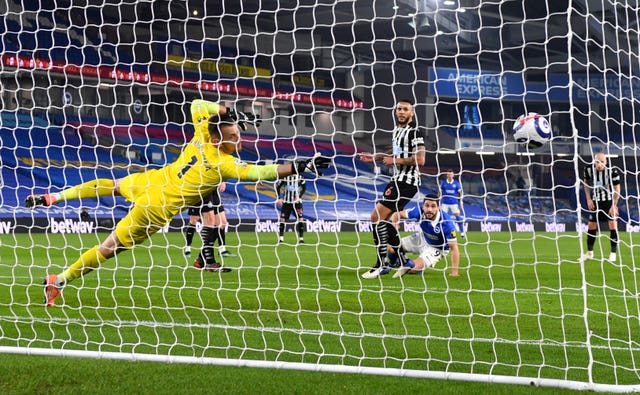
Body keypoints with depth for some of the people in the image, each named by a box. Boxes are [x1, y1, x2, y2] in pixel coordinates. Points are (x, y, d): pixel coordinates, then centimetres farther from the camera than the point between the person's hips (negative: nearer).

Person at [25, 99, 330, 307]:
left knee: (109, 185, 34)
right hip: (158, 209, -6)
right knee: (109, 247, 4)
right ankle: (58, 282, 11)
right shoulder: (225, 164, -24)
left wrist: (228, 112, 2)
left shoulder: (202, 137, -9)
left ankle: (50, 197, 36)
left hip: (149, 181, 6)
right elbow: (261, 173, -32)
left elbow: (196, 104, 6)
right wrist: (299, 167, -30)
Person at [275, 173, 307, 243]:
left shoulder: (300, 178, -5)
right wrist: (279, 198, 0)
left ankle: (301, 238, -1)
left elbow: (304, 188, 3)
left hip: (297, 202, -1)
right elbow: (277, 186, 6)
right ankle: (281, 238, 8)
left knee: (300, 219, -9)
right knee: (282, 219, -2)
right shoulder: (285, 178, -4)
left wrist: (299, 197, -9)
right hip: (286, 202, 1)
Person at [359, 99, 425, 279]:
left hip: (406, 181, -10)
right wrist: (374, 157, 23)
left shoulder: (413, 132, -14)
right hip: (397, 179, 10)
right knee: (383, 219, 14)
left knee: (377, 217, -14)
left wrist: (396, 161, -17)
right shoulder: (397, 130, 15)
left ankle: (380, 265, -10)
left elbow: (420, 160, -23)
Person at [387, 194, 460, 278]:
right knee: (391, 249, -4)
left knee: (414, 268, -26)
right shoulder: (419, 212, -25)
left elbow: (454, 248, -32)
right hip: (422, 239, 5)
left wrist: (454, 272, -39)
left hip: (437, 248, -4)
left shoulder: (446, 223, -36)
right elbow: (399, 214, -10)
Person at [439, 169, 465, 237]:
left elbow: (460, 193, 8)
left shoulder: (457, 183, 1)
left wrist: (461, 202, 5)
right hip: (445, 203, 1)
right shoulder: (443, 183, 2)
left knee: (458, 217, -4)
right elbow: (440, 193, 8)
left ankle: (462, 231, 5)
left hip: (454, 203, -1)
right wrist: (439, 202, 5)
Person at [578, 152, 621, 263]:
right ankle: (589, 253, 20)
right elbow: (586, 183, 7)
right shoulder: (589, 169, -13)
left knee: (613, 224, -11)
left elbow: (617, 189, -14)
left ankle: (613, 253, -2)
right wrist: (589, 199, 0)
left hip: (610, 201, -3)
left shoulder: (612, 170, -22)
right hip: (596, 202, 3)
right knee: (591, 226, 6)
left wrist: (614, 205, -17)